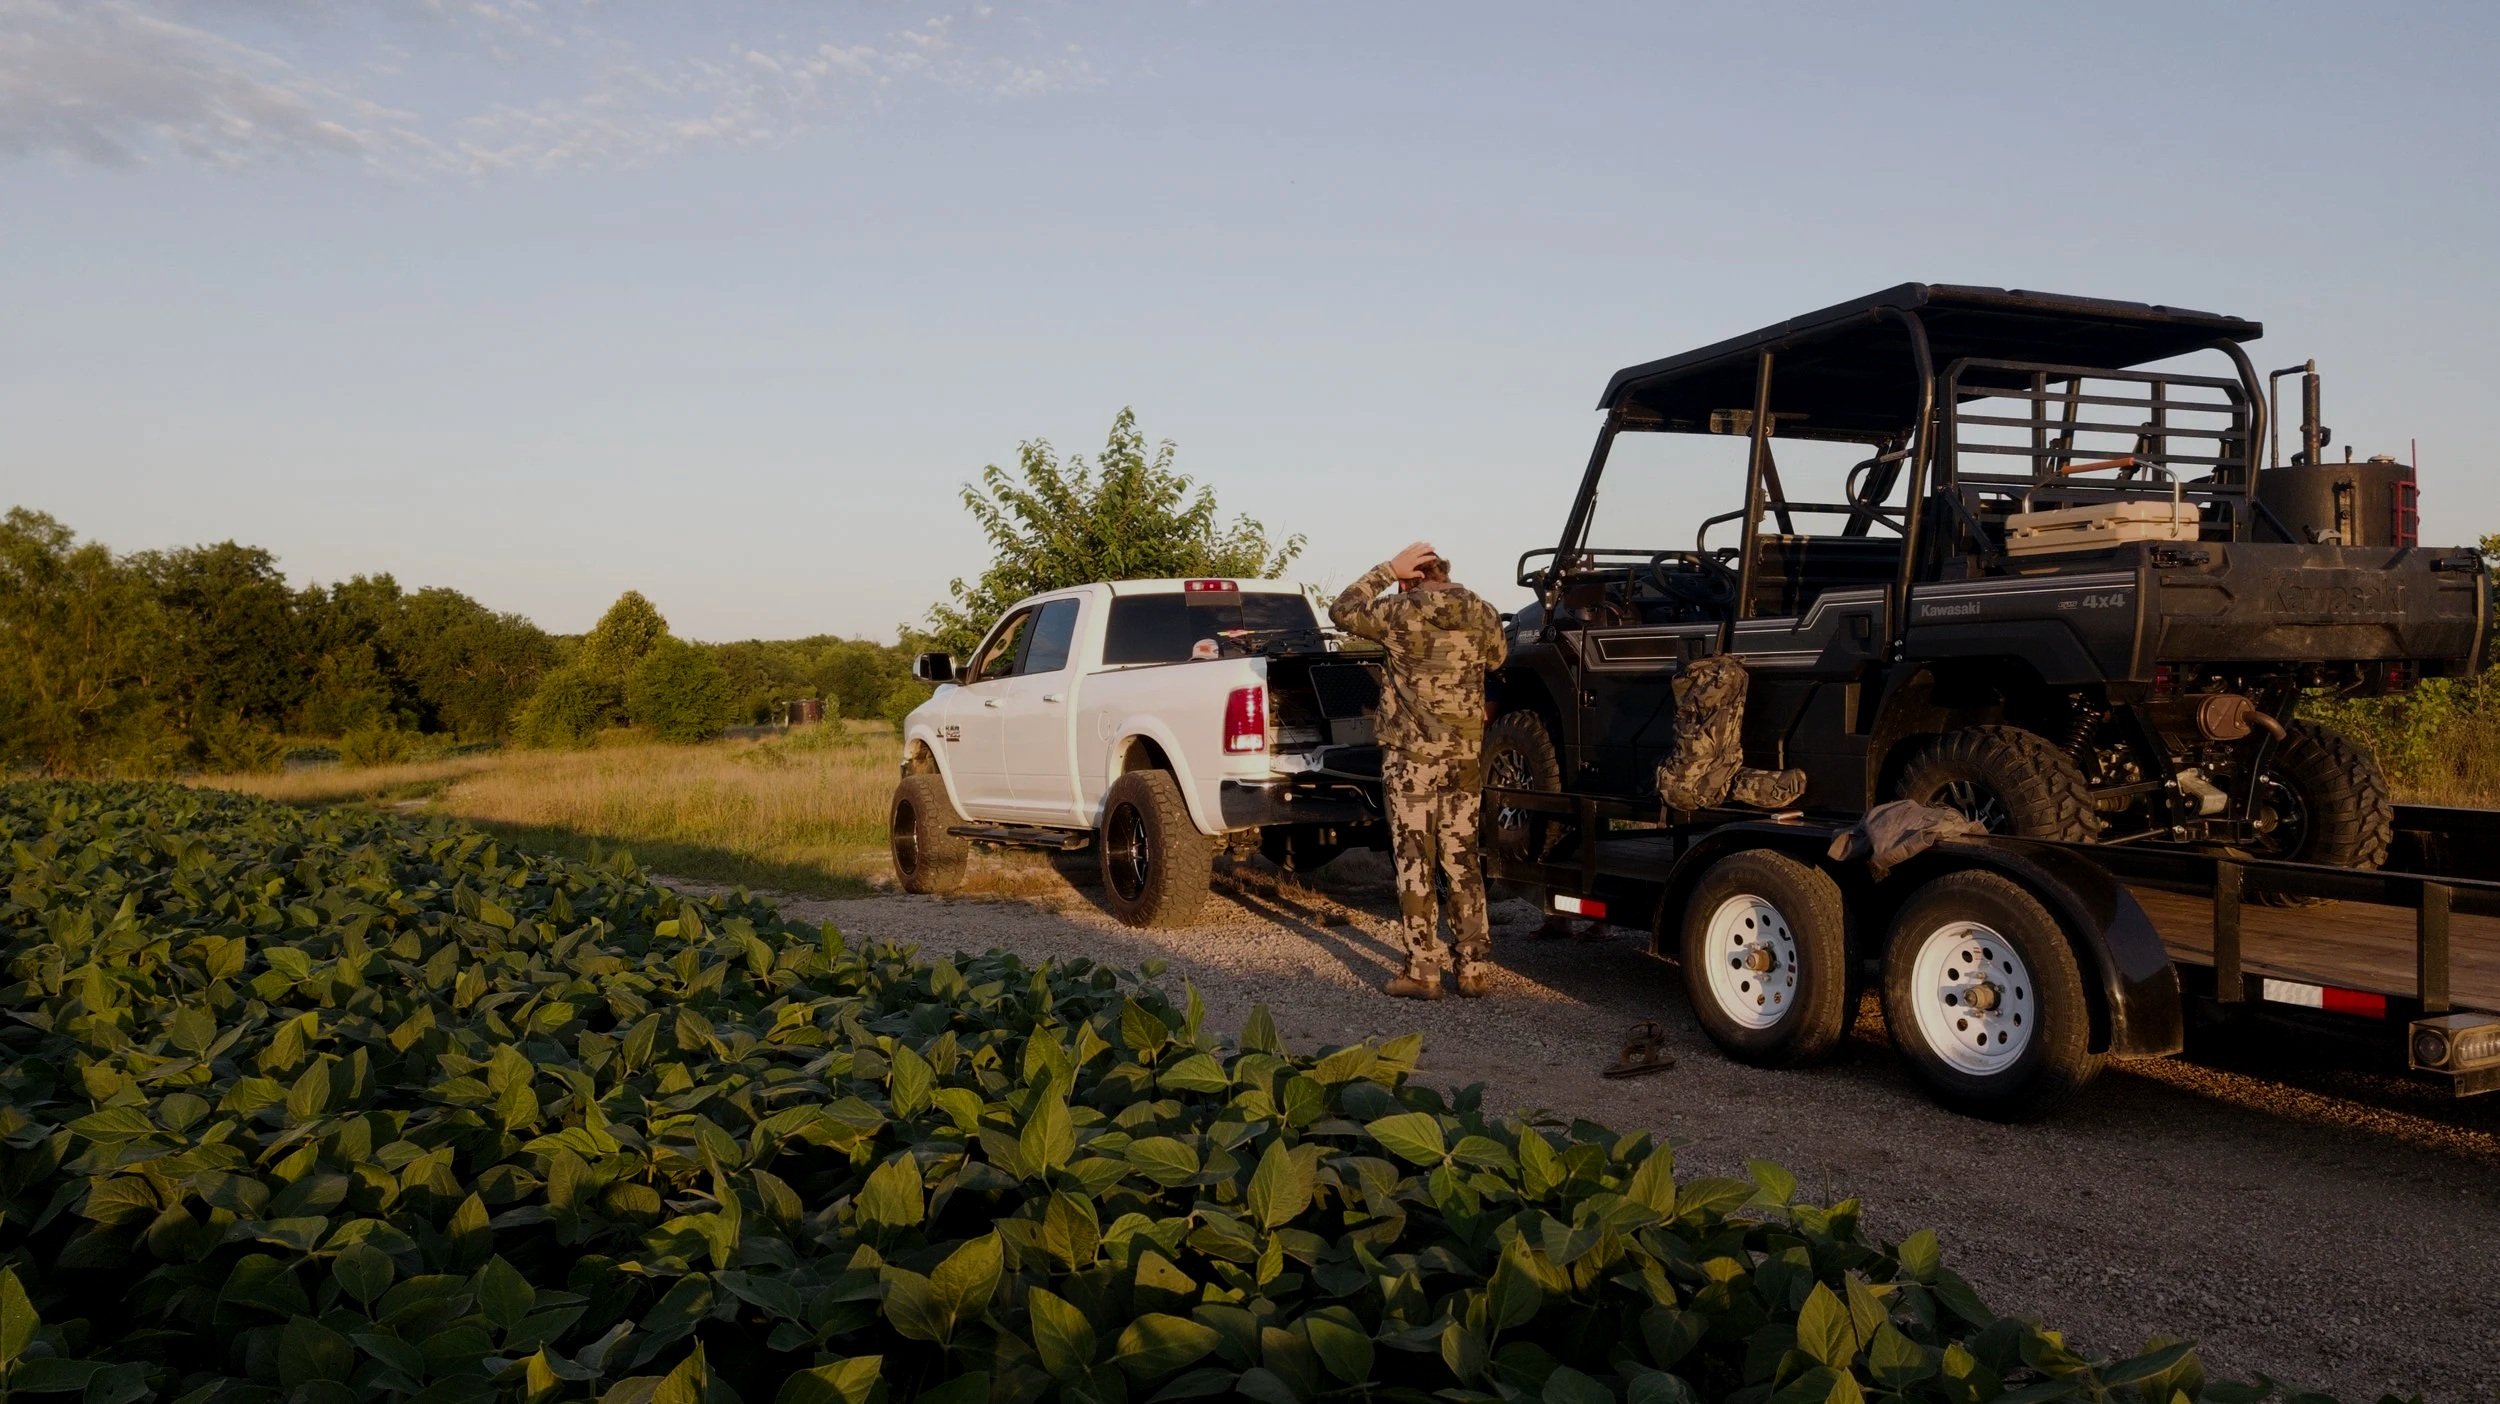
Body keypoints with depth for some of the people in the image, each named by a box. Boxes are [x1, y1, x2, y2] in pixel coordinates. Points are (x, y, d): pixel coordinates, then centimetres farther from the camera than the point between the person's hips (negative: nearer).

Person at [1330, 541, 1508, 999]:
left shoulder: (1399, 614, -8)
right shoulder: (1482, 614, 3)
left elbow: (1342, 610, 7)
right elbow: (1496, 658, 22)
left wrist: (1386, 569, 8)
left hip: (1411, 756, -4)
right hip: (1466, 756, 4)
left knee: (1415, 864, 1)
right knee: (1463, 861, 11)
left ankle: (1423, 972, 3)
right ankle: (1474, 968, 14)